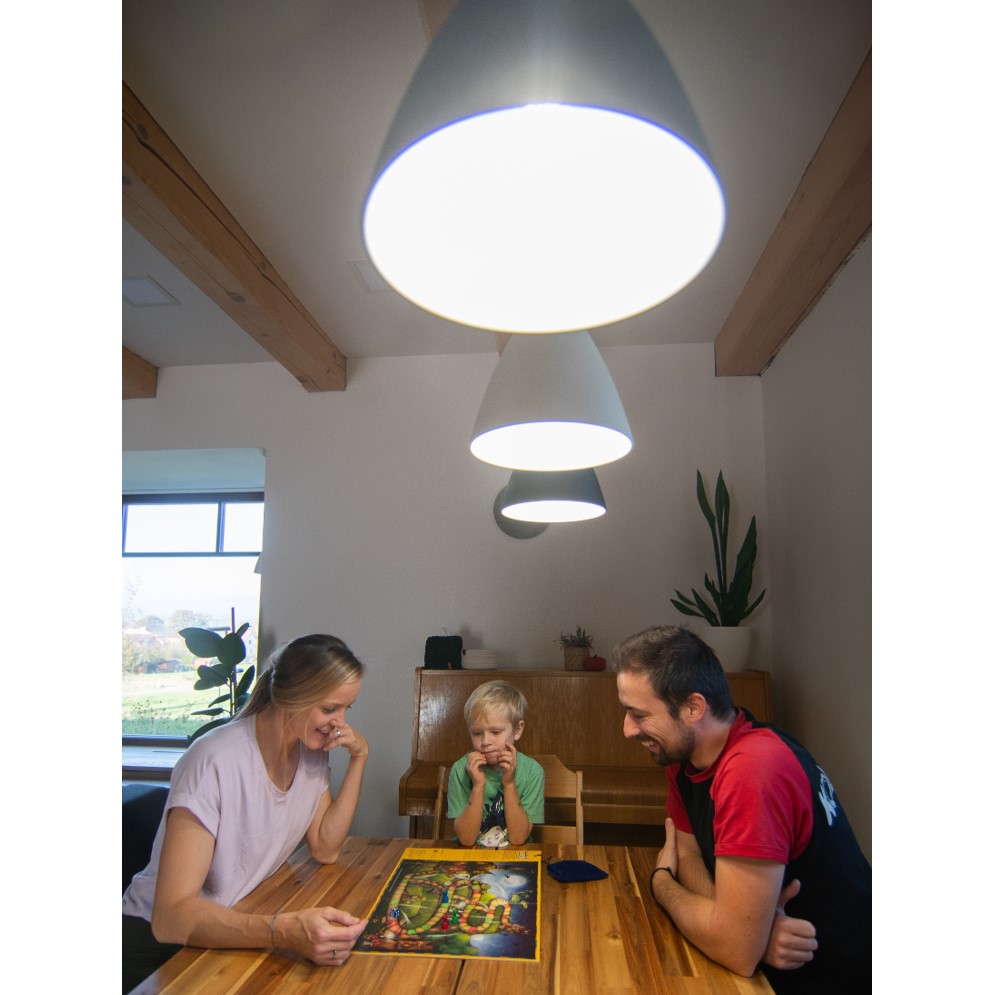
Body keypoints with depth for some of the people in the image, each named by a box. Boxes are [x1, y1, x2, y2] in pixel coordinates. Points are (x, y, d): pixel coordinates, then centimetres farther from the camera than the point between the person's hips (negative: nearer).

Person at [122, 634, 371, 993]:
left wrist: (358, 759, -13)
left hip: (244, 923, 6)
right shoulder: (215, 762, -27)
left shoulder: (312, 751, -5)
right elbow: (170, 916, -31)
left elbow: (325, 849, -3)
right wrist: (285, 931, -45)